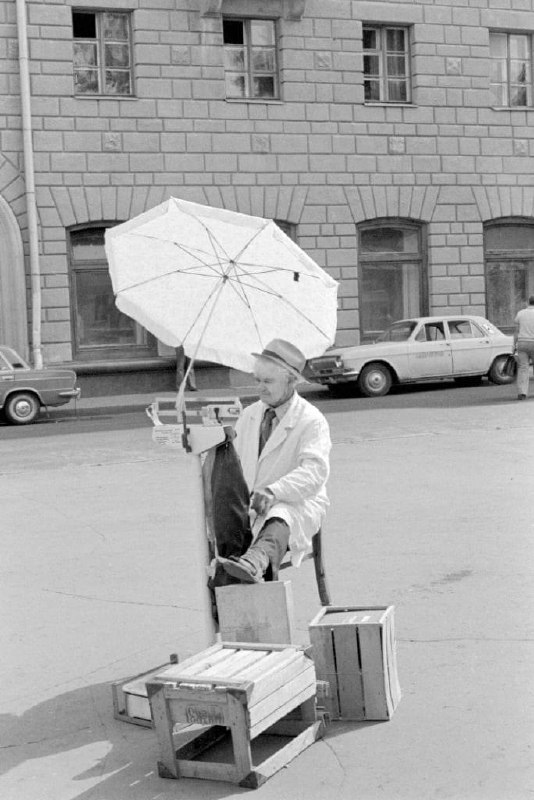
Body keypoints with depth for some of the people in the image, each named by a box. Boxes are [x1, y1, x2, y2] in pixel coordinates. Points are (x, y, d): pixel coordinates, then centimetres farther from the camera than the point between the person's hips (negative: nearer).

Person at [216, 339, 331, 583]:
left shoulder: (312, 421, -4)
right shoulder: (250, 414, 18)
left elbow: (314, 472, -19)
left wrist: (273, 492, -35)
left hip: (296, 505, -6)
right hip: (249, 508, 7)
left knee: (278, 520, -42)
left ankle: (253, 562, -70)